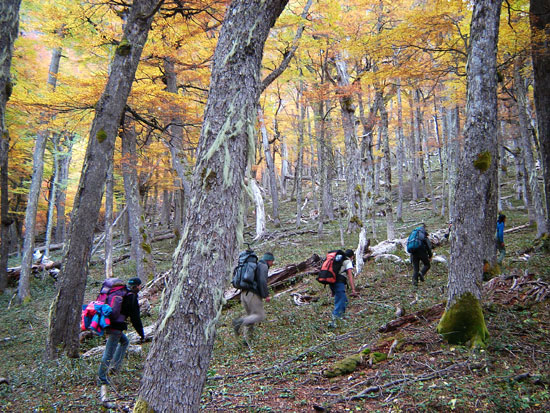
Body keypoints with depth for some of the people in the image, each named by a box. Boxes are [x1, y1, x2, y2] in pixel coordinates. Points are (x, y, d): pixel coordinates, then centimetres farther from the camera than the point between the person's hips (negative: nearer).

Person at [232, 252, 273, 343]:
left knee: (251, 316, 18)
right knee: (260, 316, -4)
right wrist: (266, 295, -13)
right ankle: (239, 322, -20)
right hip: (253, 295, -9)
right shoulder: (264, 266, -4)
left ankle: (246, 337, 11)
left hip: (244, 294, 9)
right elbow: (262, 281, -19)